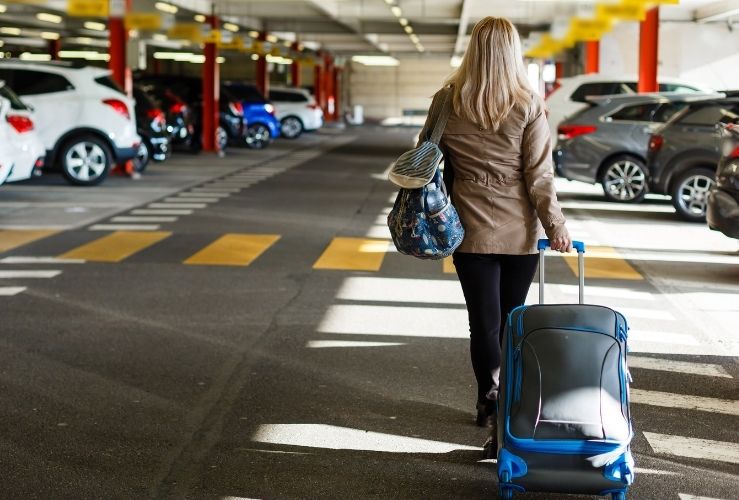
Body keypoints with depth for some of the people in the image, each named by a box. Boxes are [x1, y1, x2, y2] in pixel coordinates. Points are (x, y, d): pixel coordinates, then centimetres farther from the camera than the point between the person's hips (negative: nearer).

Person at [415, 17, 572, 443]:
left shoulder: (448, 101, -3)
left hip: (471, 231, 0)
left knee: (484, 321, 5)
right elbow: (539, 175, -10)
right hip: (520, 232, 0)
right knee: (512, 319, 14)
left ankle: (490, 404, 4)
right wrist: (555, 225, -1)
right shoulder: (528, 105, -10)